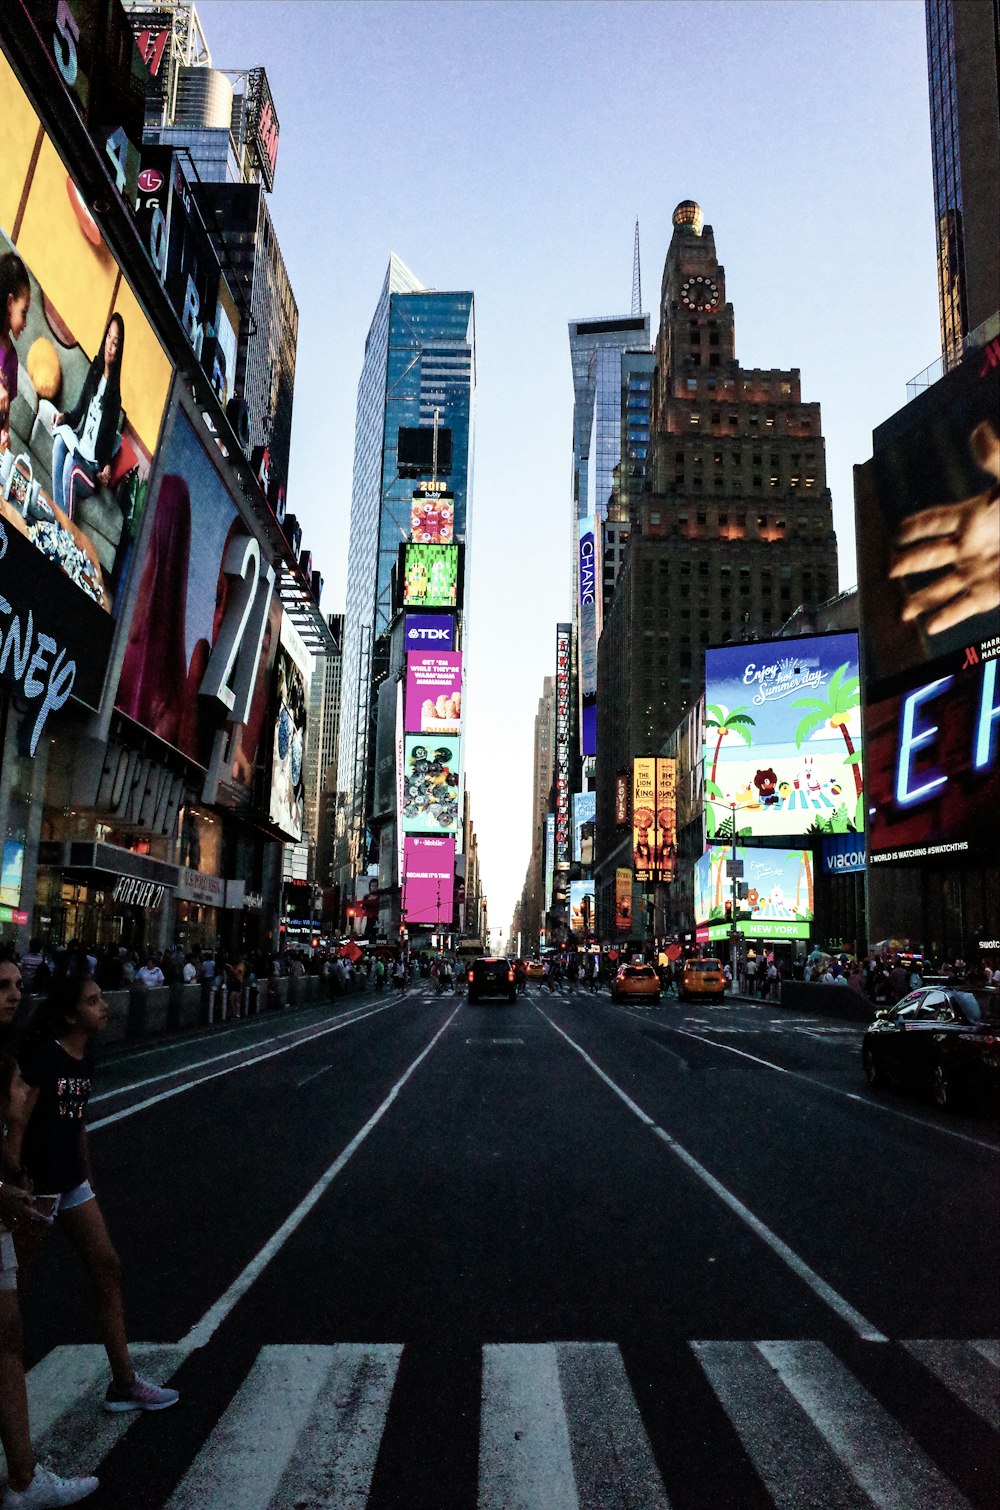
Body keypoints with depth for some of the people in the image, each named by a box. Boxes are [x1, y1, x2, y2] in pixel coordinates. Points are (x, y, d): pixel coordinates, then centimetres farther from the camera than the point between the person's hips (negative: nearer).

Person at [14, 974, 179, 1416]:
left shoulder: (84, 1058, 6)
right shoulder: (44, 1056, -19)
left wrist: (87, 1179, 18)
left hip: (71, 1181, 8)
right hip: (38, 1184, -8)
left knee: (107, 1269, 8)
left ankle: (124, 1383, 17)